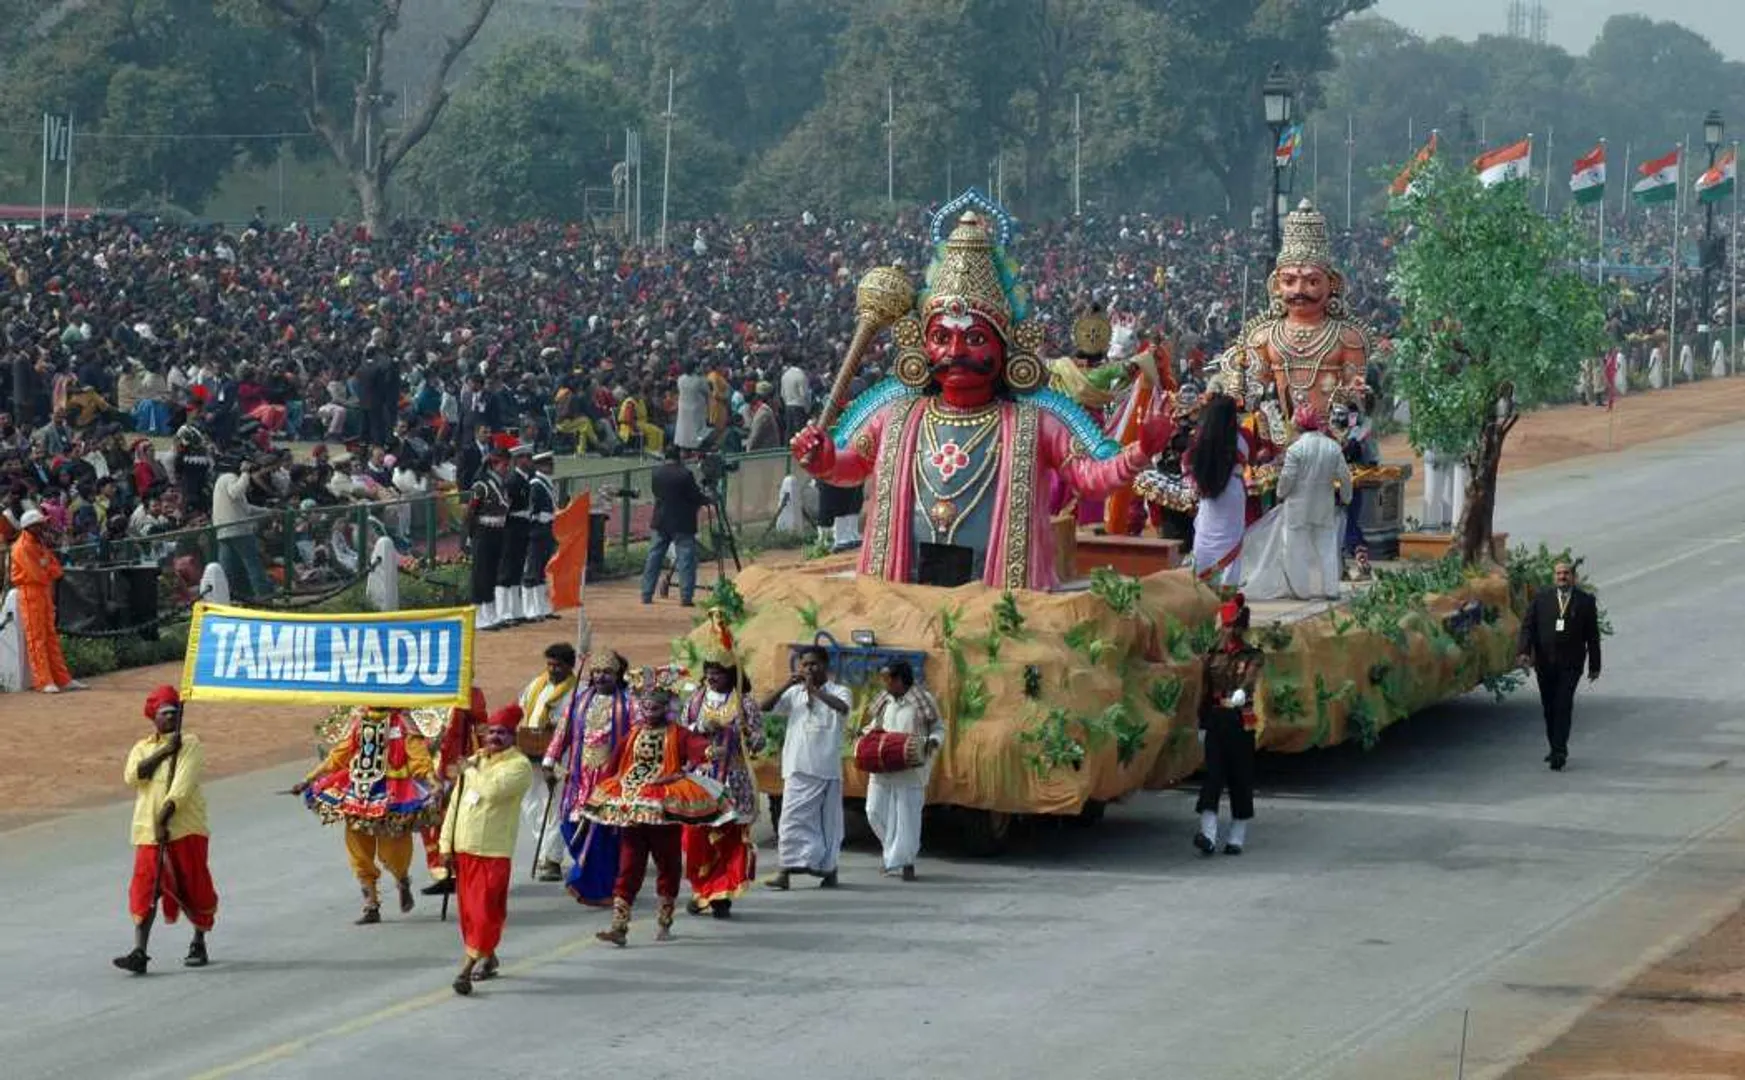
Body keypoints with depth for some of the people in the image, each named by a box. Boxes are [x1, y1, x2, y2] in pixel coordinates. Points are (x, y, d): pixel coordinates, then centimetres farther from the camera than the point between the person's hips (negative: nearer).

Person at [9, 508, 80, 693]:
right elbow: (38, 574, -18)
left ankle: (63, 679, 11)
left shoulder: (40, 544, 15)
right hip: (30, 593, -9)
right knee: (36, 638, -7)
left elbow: (56, 569, 9)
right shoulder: (22, 547, -13)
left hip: (45, 592, 9)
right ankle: (44, 682, -8)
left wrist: (46, 569, -10)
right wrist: (49, 572, 1)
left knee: (51, 636, 9)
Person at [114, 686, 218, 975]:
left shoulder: (189, 743, 2)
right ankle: (139, 952, -13)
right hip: (148, 830, 2)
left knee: (194, 886, 5)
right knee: (145, 889, -7)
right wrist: (163, 752, -13)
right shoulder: (141, 748, 14)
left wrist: (167, 812, -24)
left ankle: (199, 945, 22)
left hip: (185, 827, -2)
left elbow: (184, 780, -12)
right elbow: (132, 775, -7)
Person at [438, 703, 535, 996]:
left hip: (494, 851, -7)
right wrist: (447, 844, 11)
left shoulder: (519, 766, -7)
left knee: (485, 911, -10)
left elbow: (493, 790, -26)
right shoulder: (473, 761, 14)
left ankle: (467, 968, -13)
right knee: (468, 910, 13)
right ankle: (488, 958, 30)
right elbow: (455, 804, 16)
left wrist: (472, 771, -9)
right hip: (463, 848, 7)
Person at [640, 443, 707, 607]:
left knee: (654, 557, 11)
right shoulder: (685, 475, -14)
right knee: (686, 559, -2)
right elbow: (696, 497, -10)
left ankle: (647, 595, 12)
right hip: (682, 524, -5)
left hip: (661, 522, 5)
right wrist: (707, 500, 12)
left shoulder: (656, 474, 4)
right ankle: (686, 597, -7)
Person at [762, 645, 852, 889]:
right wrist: (788, 684, -9)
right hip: (798, 767, 2)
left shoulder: (838, 691, 3)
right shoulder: (794, 693, 11)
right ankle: (786, 871, -2)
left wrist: (815, 691, -27)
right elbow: (765, 706, 2)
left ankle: (829, 869, 15)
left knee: (827, 820, 4)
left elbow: (843, 707, -20)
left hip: (826, 767, -2)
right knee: (792, 819, -3)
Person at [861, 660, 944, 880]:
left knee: (907, 814, -3)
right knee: (875, 810, 3)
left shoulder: (922, 700, -6)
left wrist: (933, 742, -19)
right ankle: (894, 852, 23)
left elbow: (939, 728, 1)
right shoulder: (884, 700, 9)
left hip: (910, 769, -5)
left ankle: (905, 862, 6)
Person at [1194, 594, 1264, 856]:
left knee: (1240, 779, 2)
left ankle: (1237, 837, 11)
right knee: (1213, 775, -8)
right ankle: (1208, 835, -17)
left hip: (1240, 722, -3)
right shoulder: (1213, 655, 11)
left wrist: (1241, 693, -44)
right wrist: (1202, 724, 15)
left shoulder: (1252, 657, -1)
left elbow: (1249, 679, -23)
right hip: (1216, 721, 3)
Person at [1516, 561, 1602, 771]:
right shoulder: (1541, 598, 8)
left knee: (1564, 706, -11)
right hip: (1545, 662, 3)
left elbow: (1593, 635, 7)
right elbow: (1528, 626, 4)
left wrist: (1594, 665, 7)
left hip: (1570, 664, -3)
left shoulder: (1586, 600, 5)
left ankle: (1559, 752, -14)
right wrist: (1524, 651, -11)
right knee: (1549, 707, 9)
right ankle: (1557, 749, 22)